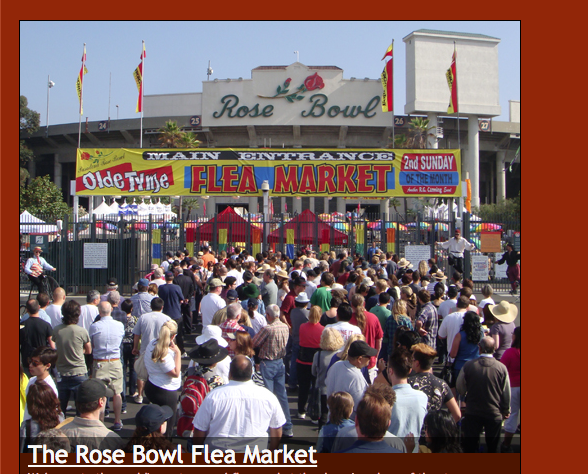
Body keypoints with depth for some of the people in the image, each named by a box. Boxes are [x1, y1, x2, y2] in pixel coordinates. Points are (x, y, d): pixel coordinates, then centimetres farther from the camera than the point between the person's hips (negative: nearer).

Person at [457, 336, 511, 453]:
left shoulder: (468, 365, -13)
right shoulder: (502, 368, -13)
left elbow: (460, 388, 0)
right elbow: (506, 393, -2)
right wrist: (506, 411, 15)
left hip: (472, 413, 0)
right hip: (494, 413, 0)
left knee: (470, 445, 11)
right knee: (493, 447, 15)